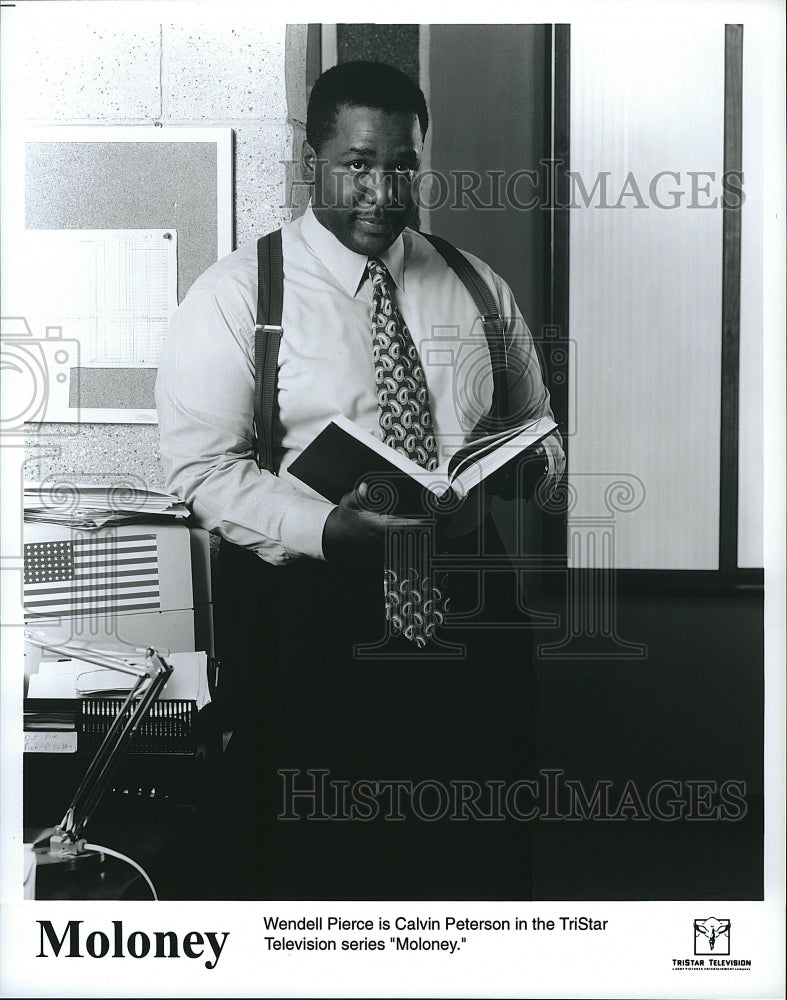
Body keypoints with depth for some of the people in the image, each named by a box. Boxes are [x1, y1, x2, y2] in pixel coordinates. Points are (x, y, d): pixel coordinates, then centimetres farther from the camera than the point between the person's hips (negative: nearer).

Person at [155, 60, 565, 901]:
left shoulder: (480, 289, 10)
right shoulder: (237, 294, -3)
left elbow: (542, 432, 15)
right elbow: (201, 464, -10)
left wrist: (531, 460, -10)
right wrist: (324, 529, -26)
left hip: (464, 595, 4)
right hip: (301, 599, -3)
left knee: (477, 845, 14)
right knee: (308, 852, 6)